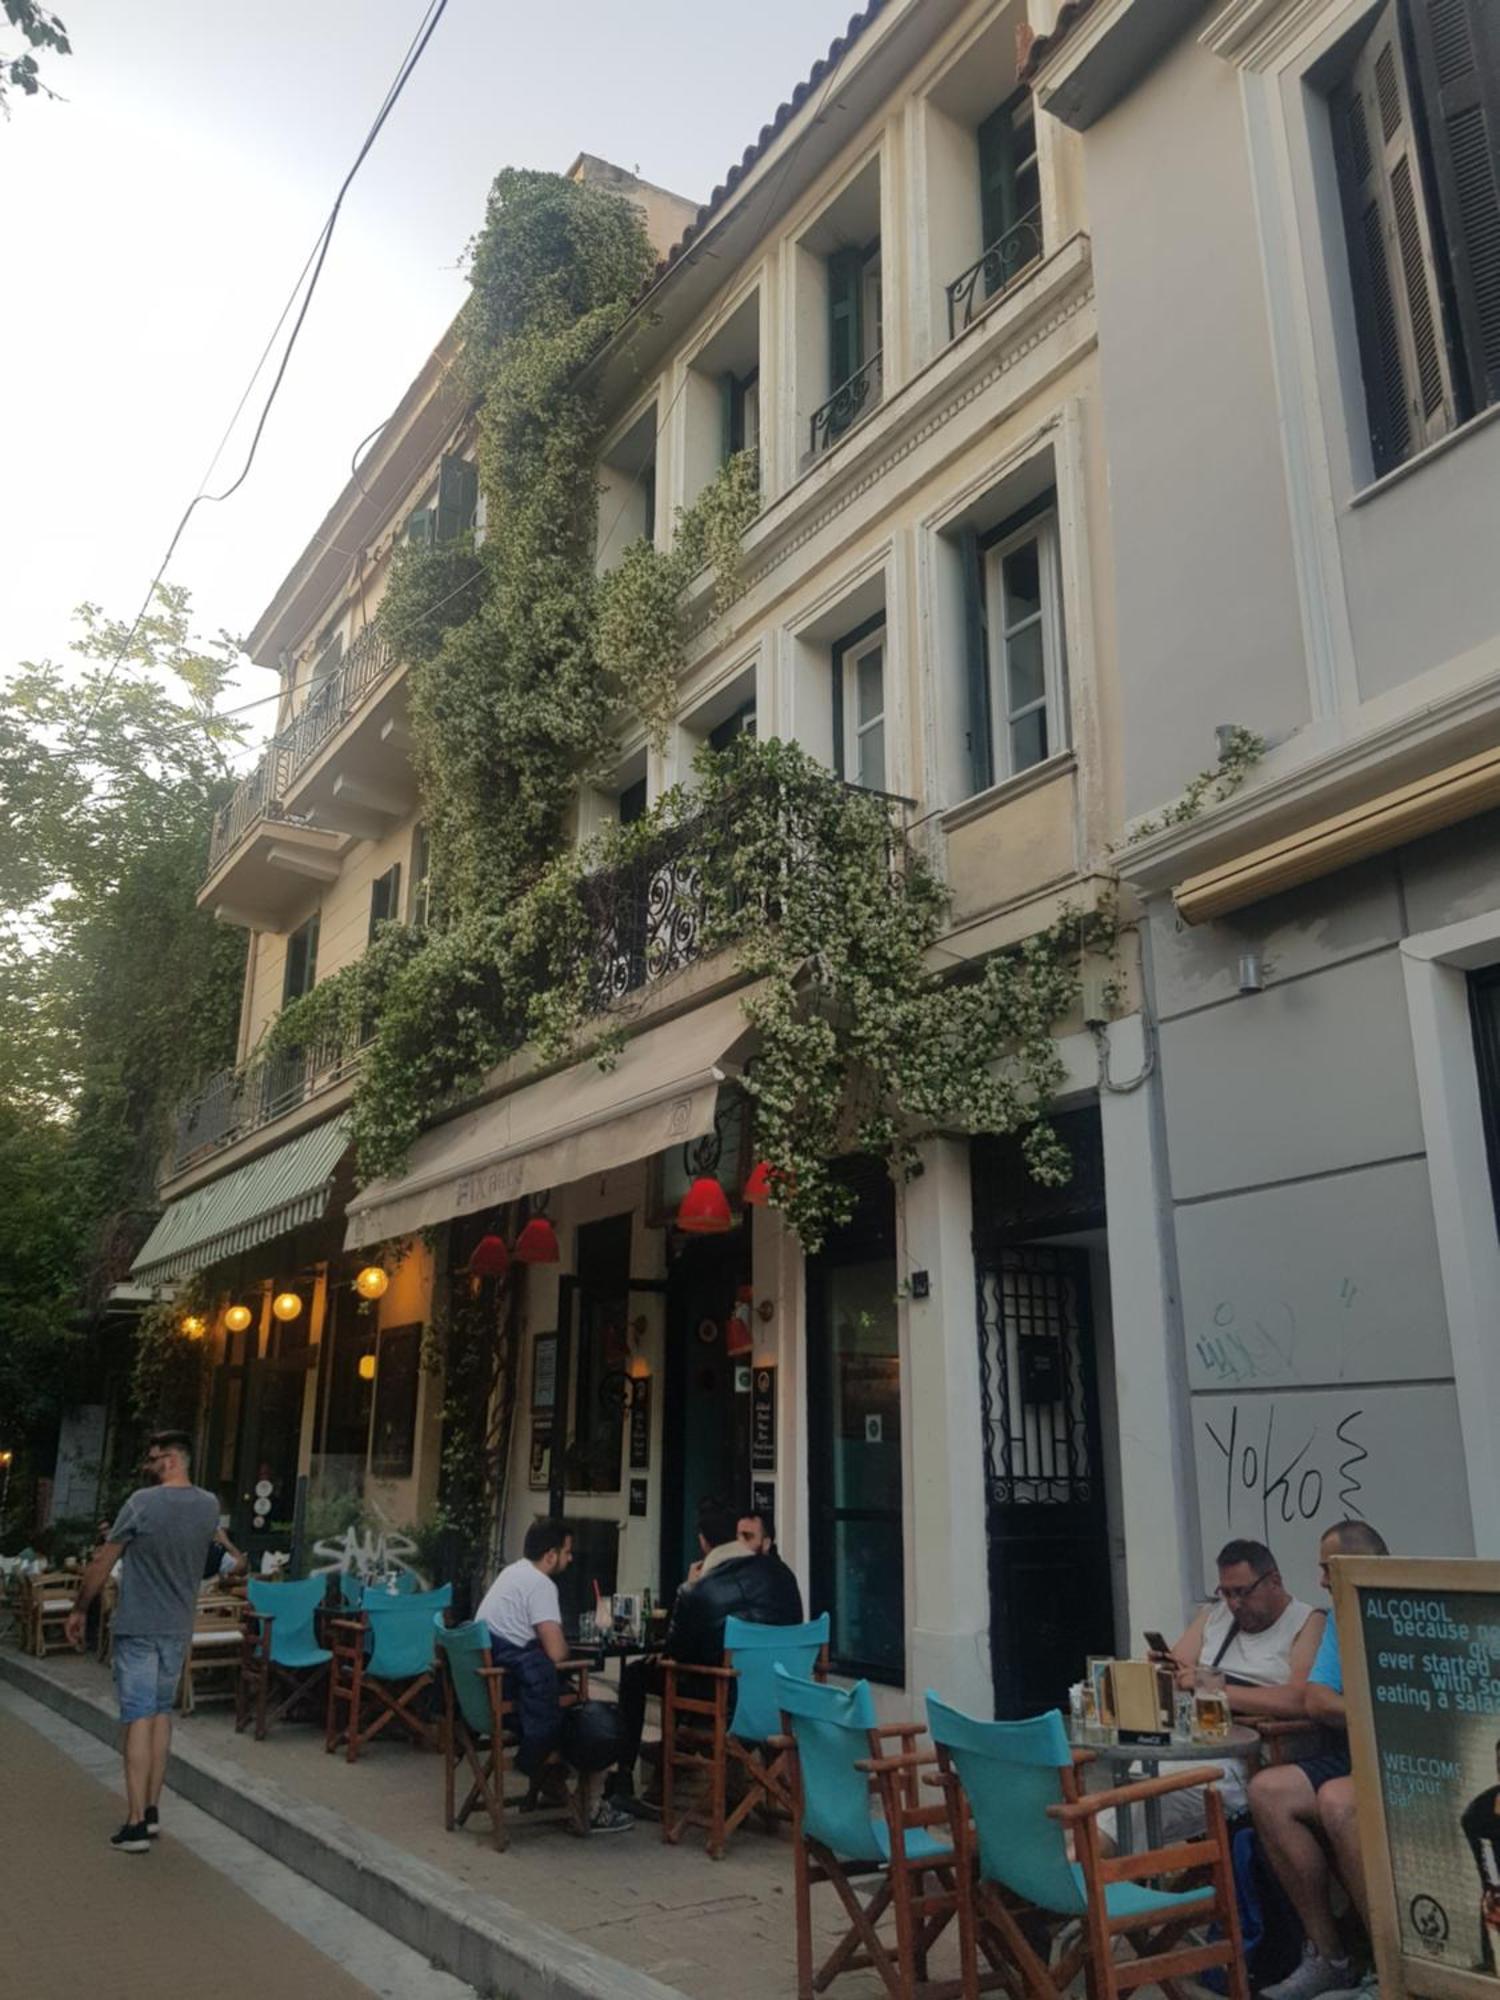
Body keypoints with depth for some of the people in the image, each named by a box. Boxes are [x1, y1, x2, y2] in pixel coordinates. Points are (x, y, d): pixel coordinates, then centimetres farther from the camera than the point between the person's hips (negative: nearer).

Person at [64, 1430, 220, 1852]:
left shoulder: (142, 1502, -15)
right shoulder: (210, 1506, 0)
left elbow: (103, 1561, -7)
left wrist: (79, 1610, 6)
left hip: (138, 1626, -5)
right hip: (178, 1627, 5)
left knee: (139, 1719, -3)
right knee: (162, 1713, 15)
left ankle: (136, 1825, -2)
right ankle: (152, 1810, 20)